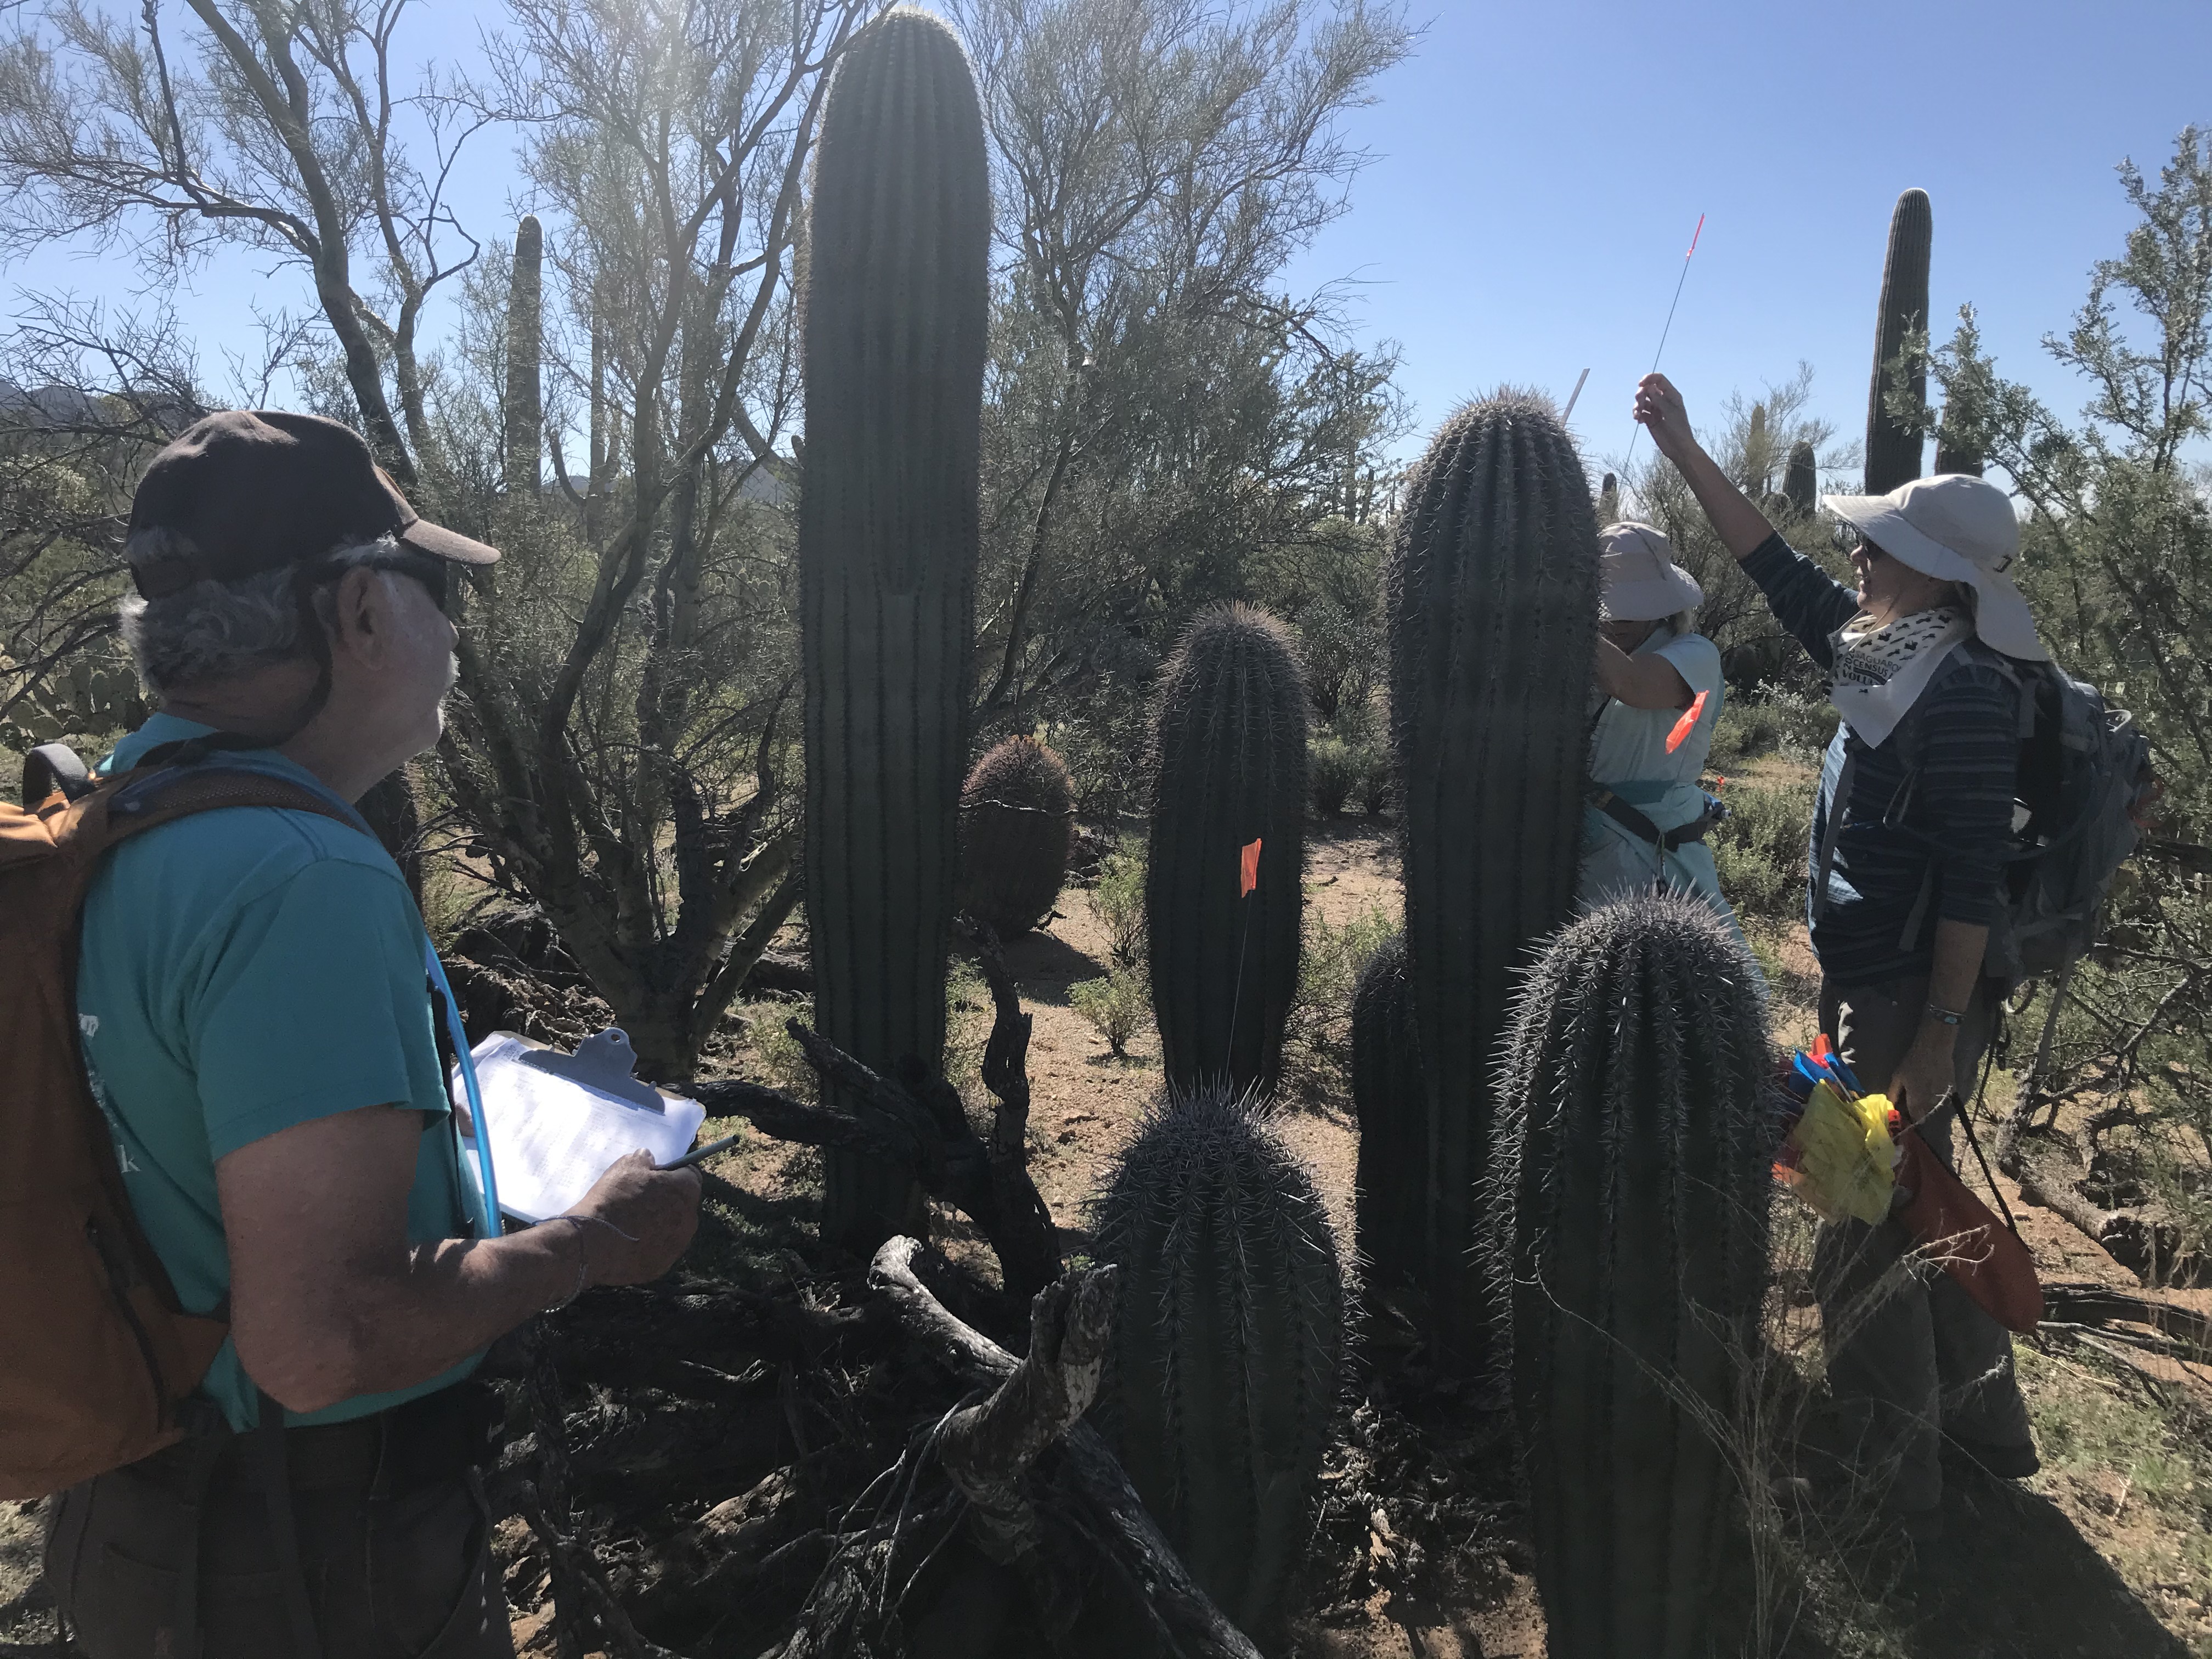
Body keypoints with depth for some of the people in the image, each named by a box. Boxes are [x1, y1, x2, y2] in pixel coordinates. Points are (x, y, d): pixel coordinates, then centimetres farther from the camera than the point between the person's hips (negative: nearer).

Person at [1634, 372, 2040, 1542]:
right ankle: (1981, 1423, 40)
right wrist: (1681, 445, 15)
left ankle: (1889, 1484, 18)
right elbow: (1774, 564, 14)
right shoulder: (1884, 654, 7)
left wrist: (1938, 1035, -21)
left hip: (1915, 1002, -9)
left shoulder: (1964, 695, -19)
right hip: (1868, 990, 9)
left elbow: (1970, 883, -21)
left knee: (1865, 1240, 1)